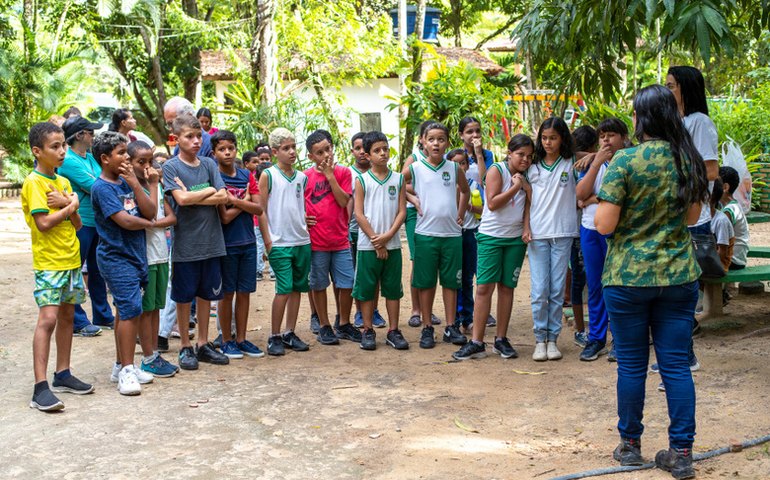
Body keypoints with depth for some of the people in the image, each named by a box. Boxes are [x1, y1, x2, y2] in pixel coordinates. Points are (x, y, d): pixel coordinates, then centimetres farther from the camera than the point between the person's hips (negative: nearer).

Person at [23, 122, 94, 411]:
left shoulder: (63, 182, 12)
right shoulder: (34, 183, -10)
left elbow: (77, 223, 8)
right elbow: (43, 223, -19)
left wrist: (67, 203, -10)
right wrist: (71, 205, -8)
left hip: (71, 259, 8)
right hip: (48, 262, -8)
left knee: (67, 316, 13)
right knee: (48, 319, -14)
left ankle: (63, 374, 24)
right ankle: (40, 388, -16)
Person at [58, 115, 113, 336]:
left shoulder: (89, 157, 10)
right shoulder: (69, 161, -17)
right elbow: (94, 186, -19)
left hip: (96, 222, 9)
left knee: (97, 270, 18)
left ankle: (103, 316, 30)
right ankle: (78, 322, 10)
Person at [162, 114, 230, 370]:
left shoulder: (209, 164, 7)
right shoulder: (170, 167, -5)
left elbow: (223, 197, -3)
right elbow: (181, 199, -18)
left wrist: (193, 198, -11)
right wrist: (209, 191, -6)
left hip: (211, 241, 4)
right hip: (185, 243, -4)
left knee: (206, 294, 12)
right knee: (184, 297, 6)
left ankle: (204, 344, 23)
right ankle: (185, 347, 17)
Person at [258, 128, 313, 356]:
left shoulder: (302, 177, 11)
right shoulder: (268, 175, -3)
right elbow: (261, 210, -4)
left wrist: (307, 227, 9)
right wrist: (267, 241, -9)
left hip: (302, 241, 5)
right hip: (280, 243, -5)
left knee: (297, 288, 9)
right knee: (284, 289, -9)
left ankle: (290, 333, 20)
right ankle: (274, 337, 3)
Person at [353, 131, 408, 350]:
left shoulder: (398, 179, 6)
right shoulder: (362, 180, 0)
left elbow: (402, 211, 1)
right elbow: (359, 214, -4)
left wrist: (388, 236, -11)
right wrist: (376, 241, -9)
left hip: (392, 244, 2)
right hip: (368, 245, -2)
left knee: (393, 289, 7)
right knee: (367, 289, 3)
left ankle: (393, 331, 15)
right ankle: (368, 331, 13)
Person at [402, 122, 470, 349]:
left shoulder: (454, 168, 5)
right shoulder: (414, 169, -1)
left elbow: (465, 191, 21)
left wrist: (461, 214, 12)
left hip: (452, 233, 2)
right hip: (425, 234, -2)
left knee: (451, 281, 7)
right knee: (426, 282, 4)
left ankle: (451, 327, 16)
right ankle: (427, 328, 13)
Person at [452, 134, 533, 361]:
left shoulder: (526, 177, 10)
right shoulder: (497, 170, -4)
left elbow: (529, 205, 8)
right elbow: (492, 203, -13)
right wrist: (515, 187, -11)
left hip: (516, 238, 4)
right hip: (491, 236, -4)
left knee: (506, 287, 6)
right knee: (484, 287, -7)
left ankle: (501, 340, 14)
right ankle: (476, 343, -5)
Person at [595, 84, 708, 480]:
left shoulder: (625, 161, -14)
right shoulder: (689, 159, 2)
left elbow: (604, 224, -14)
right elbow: (693, 216, 13)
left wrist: (602, 206, 5)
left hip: (628, 277, -4)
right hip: (679, 276, 4)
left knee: (631, 365, 8)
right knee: (676, 365, 7)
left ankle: (630, 446, 20)